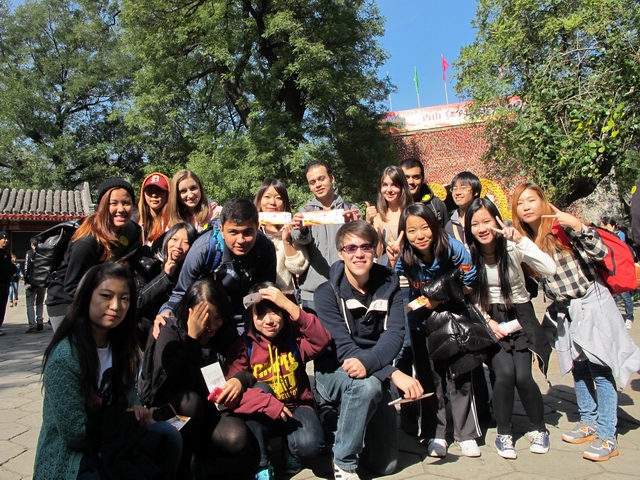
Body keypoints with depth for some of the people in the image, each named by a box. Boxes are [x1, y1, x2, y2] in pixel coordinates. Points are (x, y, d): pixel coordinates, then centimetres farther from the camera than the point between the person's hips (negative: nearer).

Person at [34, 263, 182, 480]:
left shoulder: (121, 344, -1)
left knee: (168, 436, -19)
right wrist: (131, 421, -12)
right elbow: (75, 433, -21)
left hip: (107, 439, 6)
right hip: (68, 461, -6)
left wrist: (136, 409, -9)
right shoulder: (64, 356, -23)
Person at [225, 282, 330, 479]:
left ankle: (289, 451, 12)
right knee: (261, 388, -30)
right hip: (262, 416, 0)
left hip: (297, 407, 0)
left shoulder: (295, 337, -8)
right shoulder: (244, 345, -10)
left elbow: (322, 340, -29)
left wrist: (290, 306, -35)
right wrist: (267, 403, -34)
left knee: (309, 445, -29)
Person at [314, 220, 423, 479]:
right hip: (334, 372, -3)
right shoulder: (328, 292, -16)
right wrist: (395, 374, -35)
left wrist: (367, 362, -38)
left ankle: (346, 425, 31)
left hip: (375, 374, 4)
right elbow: (343, 348, -23)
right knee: (367, 385, -37)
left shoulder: (389, 284, -5)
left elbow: (394, 335, -17)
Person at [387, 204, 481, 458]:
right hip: (421, 320, 1)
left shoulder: (453, 248, -22)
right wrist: (392, 262, -40)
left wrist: (441, 299, -25)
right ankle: (435, 435, 18)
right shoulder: (404, 256, -20)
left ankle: (466, 434, 16)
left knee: (459, 374, 1)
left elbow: (468, 283, -11)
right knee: (429, 376, 6)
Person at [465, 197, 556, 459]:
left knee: (523, 376, -14)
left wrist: (521, 239, -33)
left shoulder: (512, 247, -13)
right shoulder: (468, 255, -8)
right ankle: (503, 433, 6)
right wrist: (487, 322, -12)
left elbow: (550, 269, -28)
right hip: (490, 319, 1)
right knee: (505, 373, -19)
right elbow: (468, 297, -1)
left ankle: (539, 428, 17)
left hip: (520, 316, 0)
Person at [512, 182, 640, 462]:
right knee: (578, 368, 14)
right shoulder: (524, 240, 2)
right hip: (563, 311, 6)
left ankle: (607, 437, 4)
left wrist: (577, 225, -33)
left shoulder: (563, 228, -14)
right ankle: (589, 423, 29)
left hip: (592, 303, -6)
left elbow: (600, 252, -22)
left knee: (600, 369, -4)